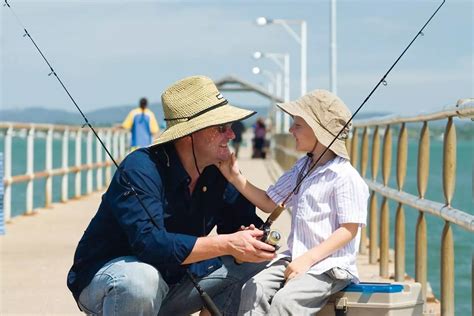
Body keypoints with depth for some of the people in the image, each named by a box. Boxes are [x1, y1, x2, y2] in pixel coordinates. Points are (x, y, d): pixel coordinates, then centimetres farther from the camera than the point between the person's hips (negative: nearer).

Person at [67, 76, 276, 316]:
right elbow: (150, 243, -38)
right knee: (140, 278, -40)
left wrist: (252, 240, -25)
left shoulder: (218, 173, -3)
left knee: (254, 262, -4)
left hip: (173, 281, 7)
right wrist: (227, 244, -39)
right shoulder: (140, 170, -26)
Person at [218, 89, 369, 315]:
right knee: (253, 289, -15)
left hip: (329, 266, -8)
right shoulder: (301, 169, 14)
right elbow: (269, 203, 19)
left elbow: (349, 229, -15)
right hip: (296, 258, 8)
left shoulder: (344, 176, -13)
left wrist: (308, 259, -20)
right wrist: (236, 178, 7)